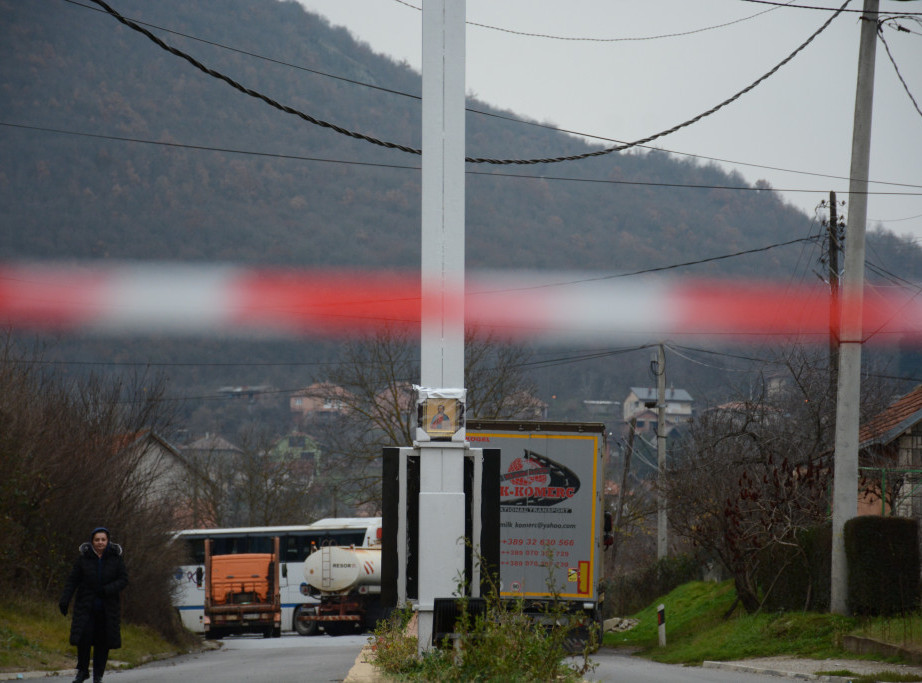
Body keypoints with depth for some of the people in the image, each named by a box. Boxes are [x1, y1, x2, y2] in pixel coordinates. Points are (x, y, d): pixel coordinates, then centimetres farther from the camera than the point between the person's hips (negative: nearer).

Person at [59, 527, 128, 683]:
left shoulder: (115, 558, 0)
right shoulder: (84, 558, -1)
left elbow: (123, 580, -3)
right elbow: (72, 581, 1)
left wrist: (106, 590, -17)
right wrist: (64, 600, -8)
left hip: (107, 608, 0)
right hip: (86, 607, 0)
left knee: (103, 642, 0)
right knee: (83, 638, -11)